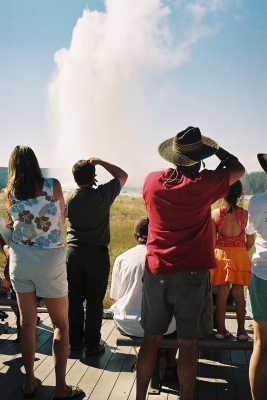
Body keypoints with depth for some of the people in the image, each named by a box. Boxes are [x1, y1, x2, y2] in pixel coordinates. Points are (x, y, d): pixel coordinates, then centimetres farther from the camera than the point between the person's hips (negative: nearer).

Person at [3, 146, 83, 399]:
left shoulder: (8, 194, -1)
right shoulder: (53, 186, -9)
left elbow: (13, 225, 11)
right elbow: (62, 220, 2)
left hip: (20, 259, 3)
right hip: (50, 261, -3)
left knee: (27, 322, 14)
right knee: (61, 325, 9)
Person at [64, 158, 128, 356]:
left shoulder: (68, 197, -5)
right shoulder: (102, 194, -12)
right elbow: (123, 176, 2)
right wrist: (100, 162, 4)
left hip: (73, 252, 3)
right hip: (97, 253, -3)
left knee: (74, 299, 12)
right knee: (95, 301, 5)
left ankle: (75, 341, 25)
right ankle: (92, 345, 13)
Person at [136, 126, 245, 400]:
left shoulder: (152, 181, -1)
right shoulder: (204, 183, -10)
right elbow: (238, 169, 7)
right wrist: (216, 149, 19)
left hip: (156, 272, 4)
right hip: (192, 274, -3)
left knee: (151, 339, 15)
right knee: (187, 344, 8)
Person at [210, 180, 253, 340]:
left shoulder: (215, 213, -10)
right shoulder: (245, 214, -9)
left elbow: (212, 241, -7)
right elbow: (250, 241, -4)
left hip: (221, 255, 0)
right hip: (240, 255, 0)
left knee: (222, 292, 11)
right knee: (239, 292, 11)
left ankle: (221, 329, 18)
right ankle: (241, 331, 20)